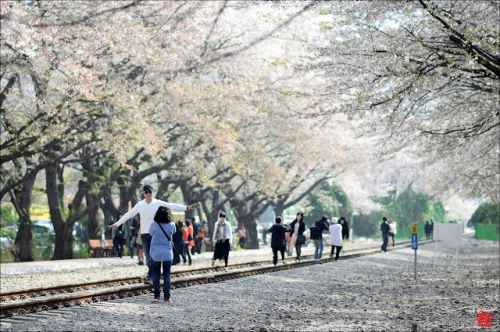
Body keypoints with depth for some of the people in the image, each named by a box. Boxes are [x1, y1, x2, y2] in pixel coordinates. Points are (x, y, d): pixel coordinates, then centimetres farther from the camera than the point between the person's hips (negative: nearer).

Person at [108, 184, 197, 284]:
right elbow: (128, 215, 5)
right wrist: (116, 224, 2)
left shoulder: (158, 203, -1)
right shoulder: (140, 205, 3)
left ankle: (150, 277, -11)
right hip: (145, 234, 2)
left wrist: (186, 208, -10)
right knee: (148, 256, 6)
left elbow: (172, 206, -3)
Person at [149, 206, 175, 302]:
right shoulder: (171, 225, -10)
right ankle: (166, 297, 2)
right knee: (167, 276, 5)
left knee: (156, 275, 10)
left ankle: (157, 295, 10)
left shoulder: (154, 225, -15)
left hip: (156, 254, -1)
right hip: (167, 254, 1)